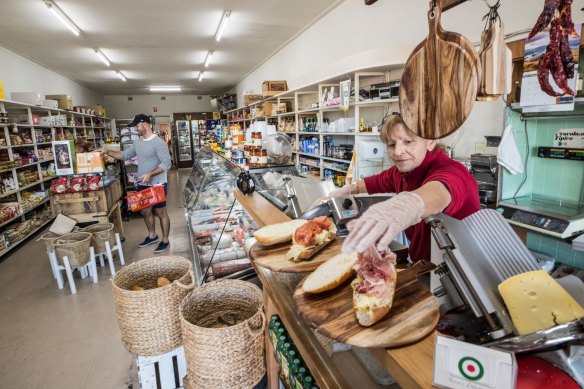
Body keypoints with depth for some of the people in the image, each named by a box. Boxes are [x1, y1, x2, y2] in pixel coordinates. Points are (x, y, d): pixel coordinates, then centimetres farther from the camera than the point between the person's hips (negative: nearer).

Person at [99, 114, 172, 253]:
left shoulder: (158, 142, -17)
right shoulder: (137, 143, 10)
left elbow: (166, 163, -24)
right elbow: (125, 155, 21)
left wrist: (150, 174, -32)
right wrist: (108, 152, 8)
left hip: (157, 185, -8)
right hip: (142, 185, 9)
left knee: (161, 213, 3)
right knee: (145, 211, 18)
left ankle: (165, 241, 16)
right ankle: (152, 236, 36)